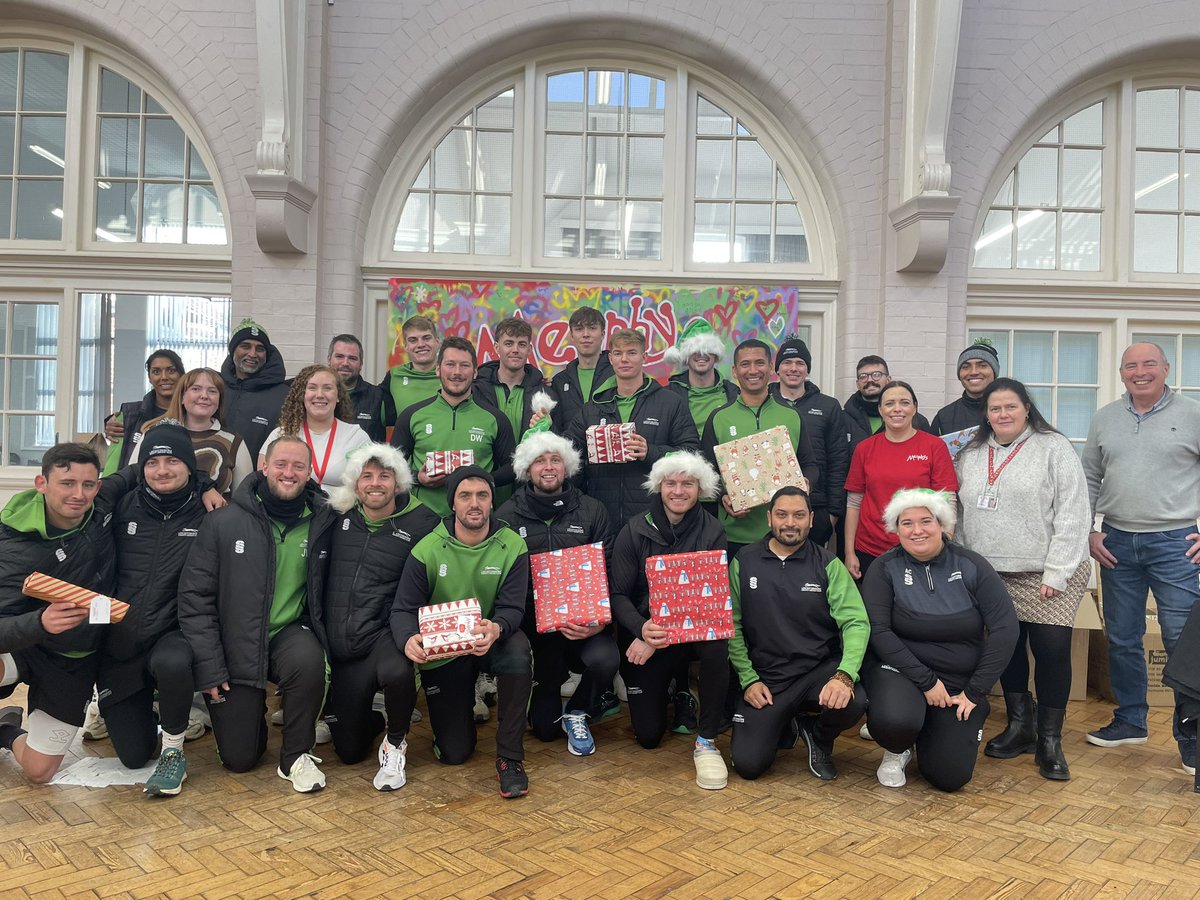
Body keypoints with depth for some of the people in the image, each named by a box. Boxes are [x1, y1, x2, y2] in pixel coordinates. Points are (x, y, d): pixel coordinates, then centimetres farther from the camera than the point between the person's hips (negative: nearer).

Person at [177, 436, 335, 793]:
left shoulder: (322, 523, -4)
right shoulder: (224, 523, -9)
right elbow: (194, 595, -8)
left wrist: (324, 640, -11)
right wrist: (208, 666, -12)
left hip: (290, 632, 1)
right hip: (236, 645, 0)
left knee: (309, 661, -36)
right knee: (239, 759, 1)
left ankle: (296, 756, -11)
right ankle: (250, 710, 37)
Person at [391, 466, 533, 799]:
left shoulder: (512, 546, -10)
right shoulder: (427, 550, -10)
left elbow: (513, 608, -15)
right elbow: (404, 609, -10)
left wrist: (496, 629, -40)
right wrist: (408, 640, -35)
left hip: (491, 642, 0)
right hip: (440, 652, 0)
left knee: (518, 651, -37)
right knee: (454, 753, -2)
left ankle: (510, 756, -19)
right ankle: (464, 704, 36)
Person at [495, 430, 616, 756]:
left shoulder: (591, 511, 5)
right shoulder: (507, 516, 2)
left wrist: (600, 619, -17)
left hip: (584, 619, 1)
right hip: (532, 622, 0)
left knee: (605, 659, -32)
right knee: (545, 729, 0)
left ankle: (577, 712, 3)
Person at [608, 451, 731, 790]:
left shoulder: (712, 533, -8)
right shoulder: (635, 530, -7)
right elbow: (617, 593, -10)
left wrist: (660, 639, -25)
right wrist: (642, 629, -31)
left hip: (693, 627, 0)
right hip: (642, 633, 1)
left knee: (716, 646, -37)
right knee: (648, 736, -1)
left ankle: (706, 742, -17)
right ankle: (669, 690, 35)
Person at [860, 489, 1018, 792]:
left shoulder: (971, 565, -2)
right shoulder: (884, 568, -5)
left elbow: (1005, 628, -6)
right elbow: (877, 631, -12)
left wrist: (975, 692, -9)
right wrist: (926, 681, -17)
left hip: (960, 682, 2)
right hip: (900, 670, -2)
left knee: (950, 777, -11)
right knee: (893, 721, -35)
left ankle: (930, 734, 25)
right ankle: (897, 750, 4)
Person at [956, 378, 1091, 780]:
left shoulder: (1054, 448, -4)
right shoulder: (971, 455, 11)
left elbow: (1073, 514, -9)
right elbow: (962, 516, 14)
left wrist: (1056, 573, -14)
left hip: (1048, 575, -4)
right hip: (992, 575, 4)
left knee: (1051, 651, -6)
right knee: (1007, 649, 9)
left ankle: (1049, 740, 9)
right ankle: (1019, 726, 26)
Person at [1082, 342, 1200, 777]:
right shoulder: (1105, 419, 9)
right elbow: (1089, 479, 13)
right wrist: (1089, 532, 6)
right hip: (1117, 543, 4)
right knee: (1122, 640, 11)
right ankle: (1129, 721, 26)